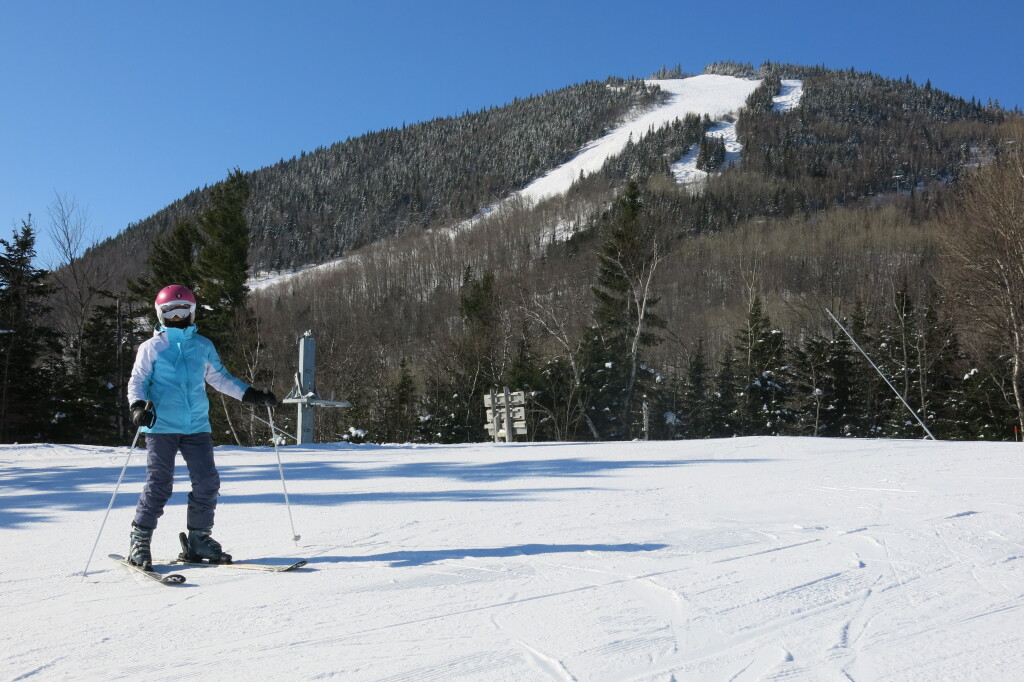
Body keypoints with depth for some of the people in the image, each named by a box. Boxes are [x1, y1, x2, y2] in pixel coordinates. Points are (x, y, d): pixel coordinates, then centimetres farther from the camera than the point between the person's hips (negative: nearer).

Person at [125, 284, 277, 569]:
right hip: (161, 426, -3)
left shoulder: (203, 346, 14)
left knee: (208, 483, 0)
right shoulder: (152, 347, 5)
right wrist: (138, 405, -17)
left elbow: (220, 378, 23)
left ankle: (198, 539, 14)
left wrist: (250, 394, 14)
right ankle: (140, 541, 8)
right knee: (159, 484, -6)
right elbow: (137, 382, 3)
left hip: (197, 427, 4)